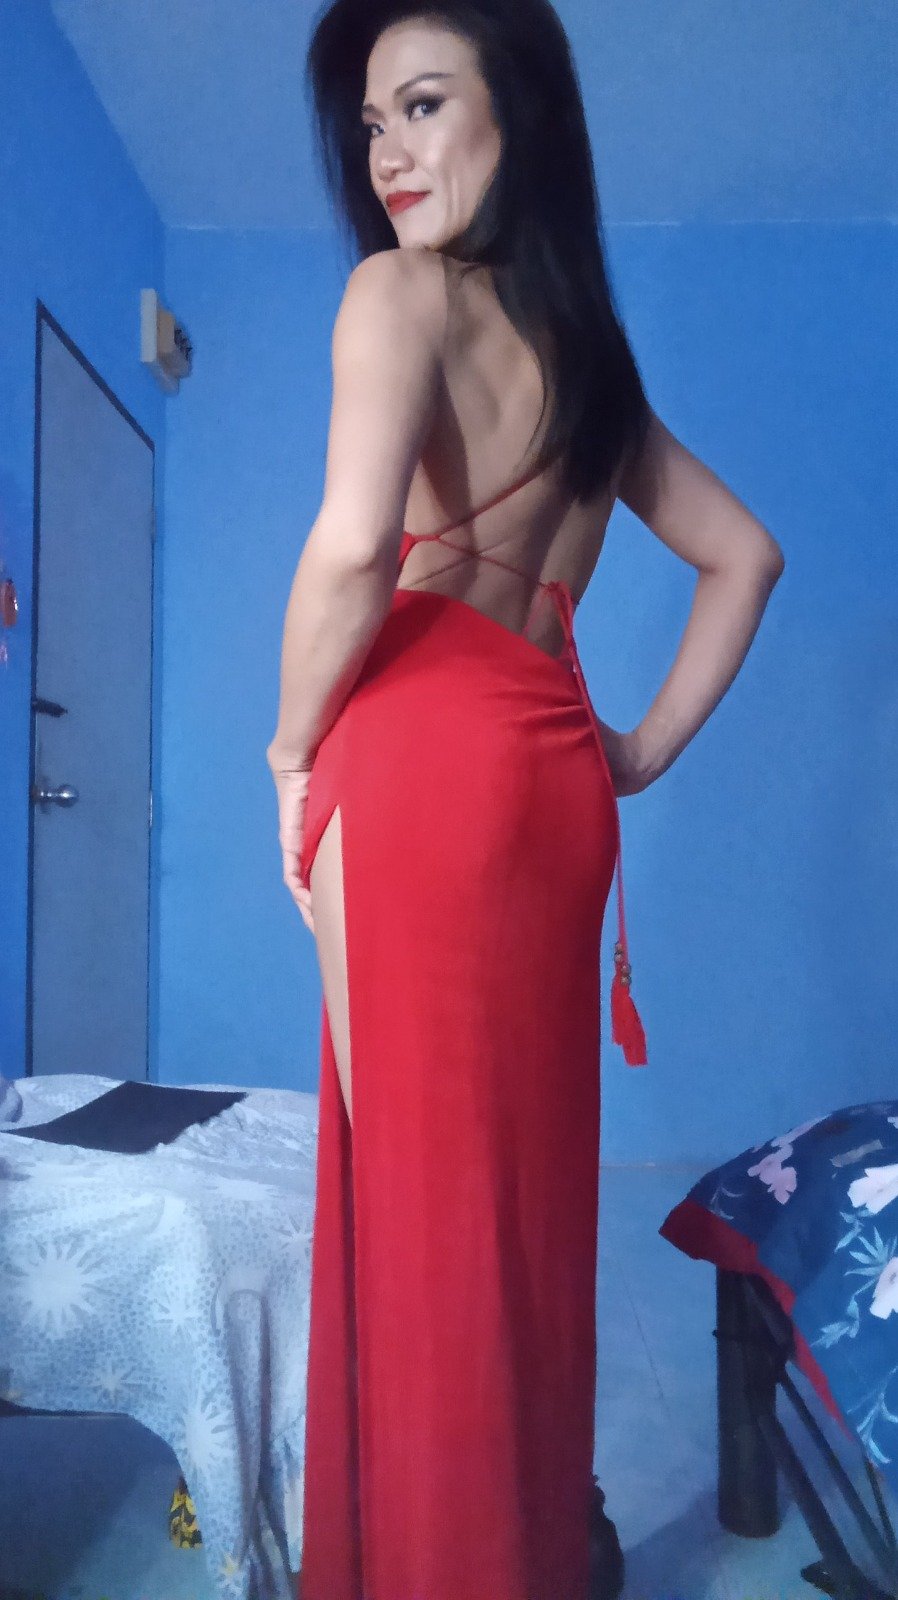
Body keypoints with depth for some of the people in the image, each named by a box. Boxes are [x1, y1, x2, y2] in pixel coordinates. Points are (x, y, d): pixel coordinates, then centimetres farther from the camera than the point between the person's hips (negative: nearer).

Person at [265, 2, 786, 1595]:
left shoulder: (400, 290, 0)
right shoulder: (584, 340, 22)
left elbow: (354, 543, -18)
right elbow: (743, 552, 25)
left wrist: (291, 749, -2)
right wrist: (650, 745, 19)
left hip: (419, 758, -7)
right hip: (554, 780, 8)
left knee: (417, 1176, 2)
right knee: (527, 1171, 17)